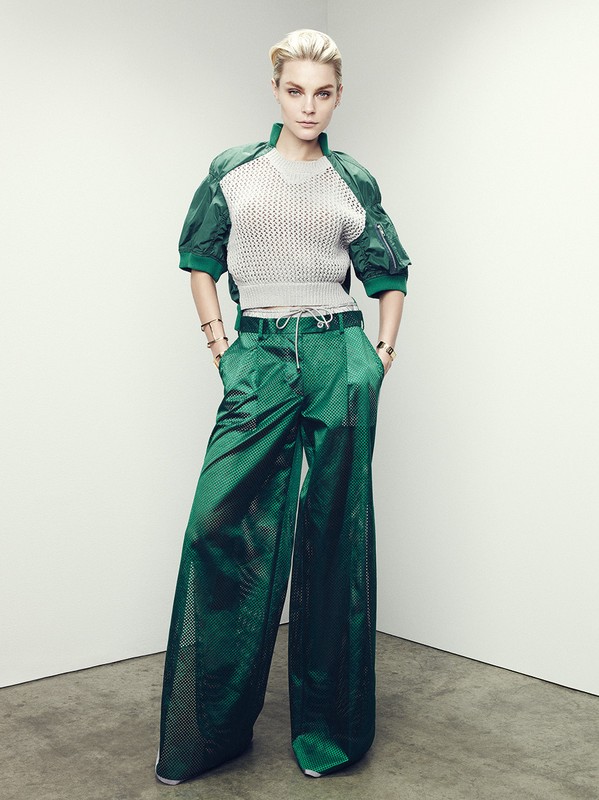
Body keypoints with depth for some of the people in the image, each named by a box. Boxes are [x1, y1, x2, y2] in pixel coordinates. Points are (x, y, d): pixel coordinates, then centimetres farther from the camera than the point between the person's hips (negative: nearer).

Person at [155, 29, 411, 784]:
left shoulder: (353, 182, 9)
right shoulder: (233, 170, 8)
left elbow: (388, 274, 18)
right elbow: (199, 256, 15)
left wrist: (384, 351, 8)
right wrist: (217, 342, 6)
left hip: (340, 358, 1)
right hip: (259, 358, 0)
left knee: (335, 530, 3)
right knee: (221, 522, -9)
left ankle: (329, 728, 18)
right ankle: (205, 731, 8)